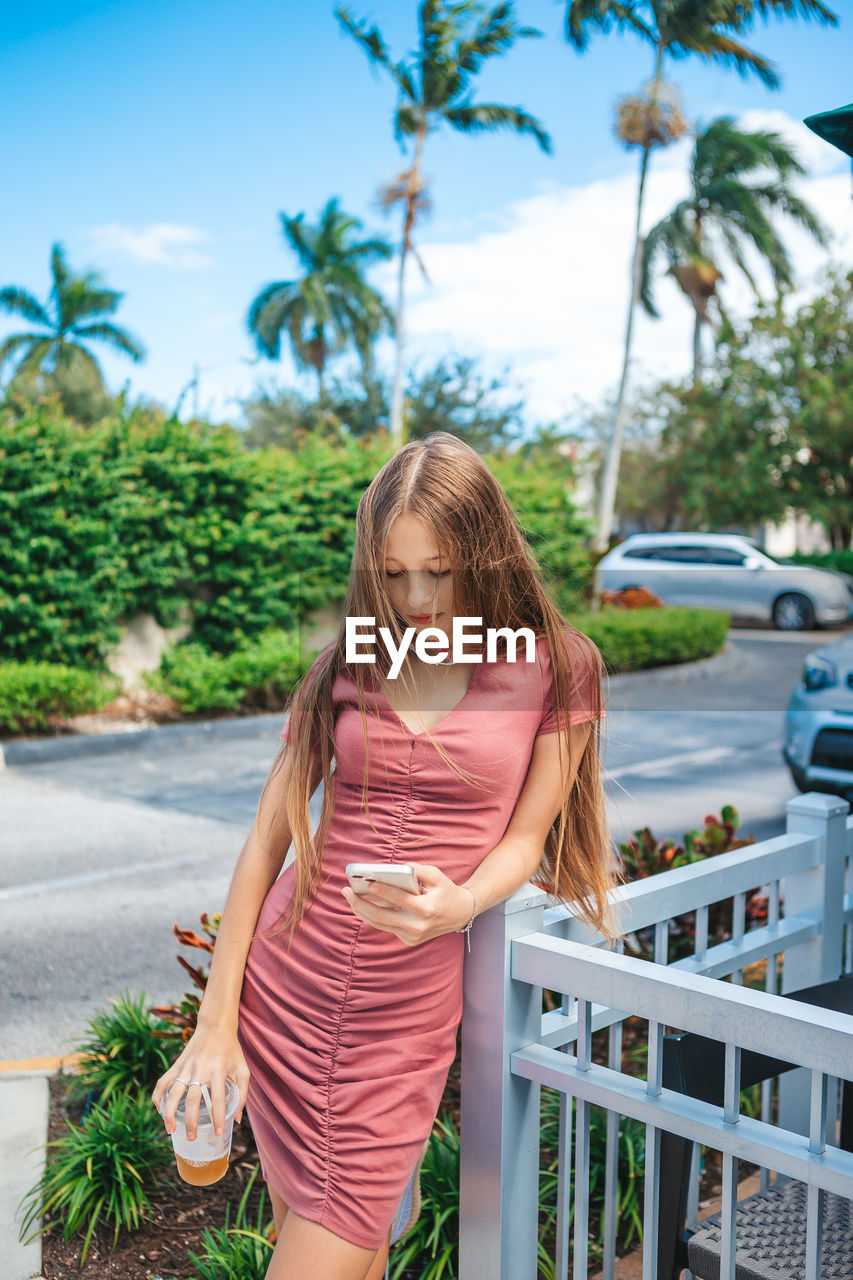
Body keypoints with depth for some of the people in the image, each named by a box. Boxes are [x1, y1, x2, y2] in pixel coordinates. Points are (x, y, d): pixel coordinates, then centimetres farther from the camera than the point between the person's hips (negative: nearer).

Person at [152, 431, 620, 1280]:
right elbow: (267, 840, 2)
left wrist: (460, 904, -21)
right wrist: (215, 1024, -2)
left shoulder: (555, 670, -3)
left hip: (410, 1013, -2)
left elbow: (525, 834, 2)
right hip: (283, 985, 2)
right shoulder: (348, 666, 2)